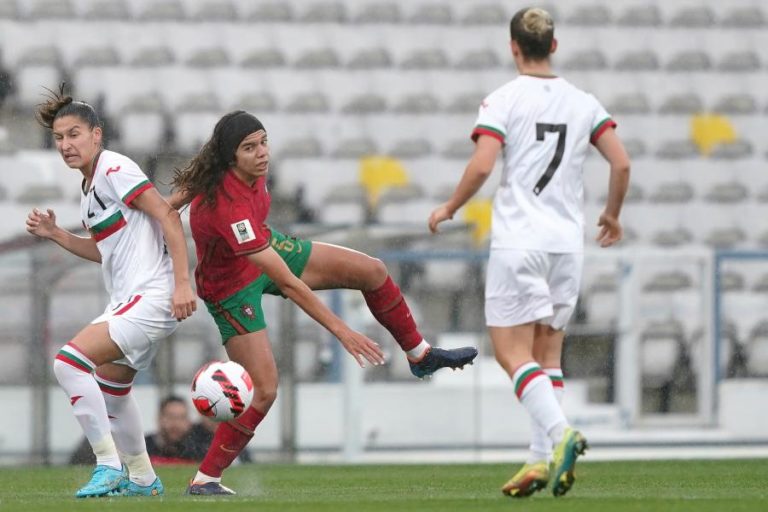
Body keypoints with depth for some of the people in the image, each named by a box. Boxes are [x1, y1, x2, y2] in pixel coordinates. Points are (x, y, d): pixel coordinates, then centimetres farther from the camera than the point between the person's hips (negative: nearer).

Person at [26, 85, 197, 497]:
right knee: (110, 389, 22)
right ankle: (142, 479, 36)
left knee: (70, 361, -21)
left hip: (151, 296, -11)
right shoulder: (90, 185, 16)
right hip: (126, 301, 11)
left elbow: (167, 216, -17)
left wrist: (182, 282, -24)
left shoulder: (114, 169, -12)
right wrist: (54, 234, 12)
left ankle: (109, 465, -14)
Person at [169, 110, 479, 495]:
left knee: (371, 271, 2)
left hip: (266, 248, 8)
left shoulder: (248, 171, -18)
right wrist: (340, 330, -37)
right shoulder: (228, 207, -41)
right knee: (264, 390, -14)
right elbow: (286, 282, -39)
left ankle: (420, 355, 22)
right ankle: (204, 479, 0)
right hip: (232, 288, -8)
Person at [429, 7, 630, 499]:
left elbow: (482, 166, -15)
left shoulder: (503, 100, -5)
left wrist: (449, 209, 2)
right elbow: (622, 164, 3)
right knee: (548, 353, 11)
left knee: (513, 351, -5)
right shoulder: (583, 103, 7)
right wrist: (613, 215, 20)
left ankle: (559, 432, -26)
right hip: (568, 241, 5)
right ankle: (544, 459, 4)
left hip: (518, 239, -5)